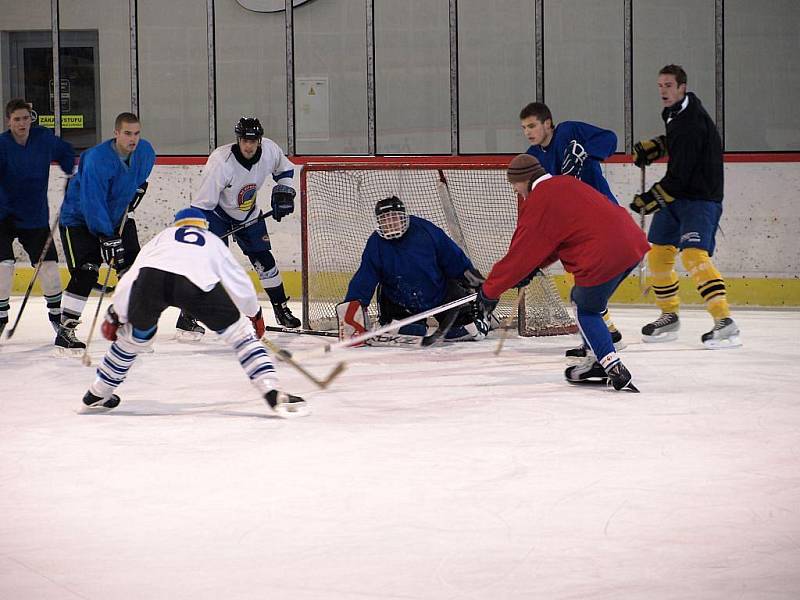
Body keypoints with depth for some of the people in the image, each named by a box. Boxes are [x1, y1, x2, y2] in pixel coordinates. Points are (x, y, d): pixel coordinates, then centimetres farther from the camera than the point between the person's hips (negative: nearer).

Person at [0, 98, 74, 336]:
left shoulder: (44, 138, -4)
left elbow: (65, 152, 18)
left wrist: (72, 173, 8)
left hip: (36, 216, 4)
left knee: (48, 263, 4)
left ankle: (56, 312, 22)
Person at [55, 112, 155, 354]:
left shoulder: (145, 151, -9)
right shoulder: (97, 160, -31)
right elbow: (93, 204, -32)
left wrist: (138, 187, 2)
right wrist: (107, 239, -34)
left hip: (118, 216, 7)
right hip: (79, 218, -7)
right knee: (85, 273, -18)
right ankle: (64, 332, -13)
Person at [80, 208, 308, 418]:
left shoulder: (163, 236, 40)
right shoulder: (213, 242, 40)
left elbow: (130, 278, 28)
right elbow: (240, 283, 43)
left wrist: (115, 315, 32)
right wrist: (255, 314, 59)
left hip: (149, 275, 2)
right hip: (196, 282, -2)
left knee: (137, 335, 28)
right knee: (239, 331, 14)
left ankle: (97, 394, 37)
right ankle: (272, 393, 2)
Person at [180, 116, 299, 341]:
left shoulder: (270, 150, -18)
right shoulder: (221, 161, -34)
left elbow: (284, 168, 8)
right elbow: (201, 203, -30)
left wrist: (283, 192, -6)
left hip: (248, 213, 5)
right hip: (216, 211, -5)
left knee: (264, 259, 6)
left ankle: (281, 309, 25)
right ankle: (187, 316, -17)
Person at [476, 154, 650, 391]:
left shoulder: (536, 205, -5)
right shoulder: (566, 184, 21)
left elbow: (519, 254, 0)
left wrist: (489, 291, 10)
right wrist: (533, 267, 29)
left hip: (605, 256, -9)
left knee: (586, 310, 10)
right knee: (582, 300, 23)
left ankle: (614, 368, -3)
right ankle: (597, 361, 26)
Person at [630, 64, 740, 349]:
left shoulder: (691, 123, -22)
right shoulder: (674, 113, 9)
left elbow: (680, 175, -26)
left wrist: (653, 198, -23)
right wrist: (653, 146, 13)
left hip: (700, 198, -10)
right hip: (674, 197, 10)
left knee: (693, 255, -25)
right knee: (658, 254, 12)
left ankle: (725, 322, -30)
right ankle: (669, 317, 27)